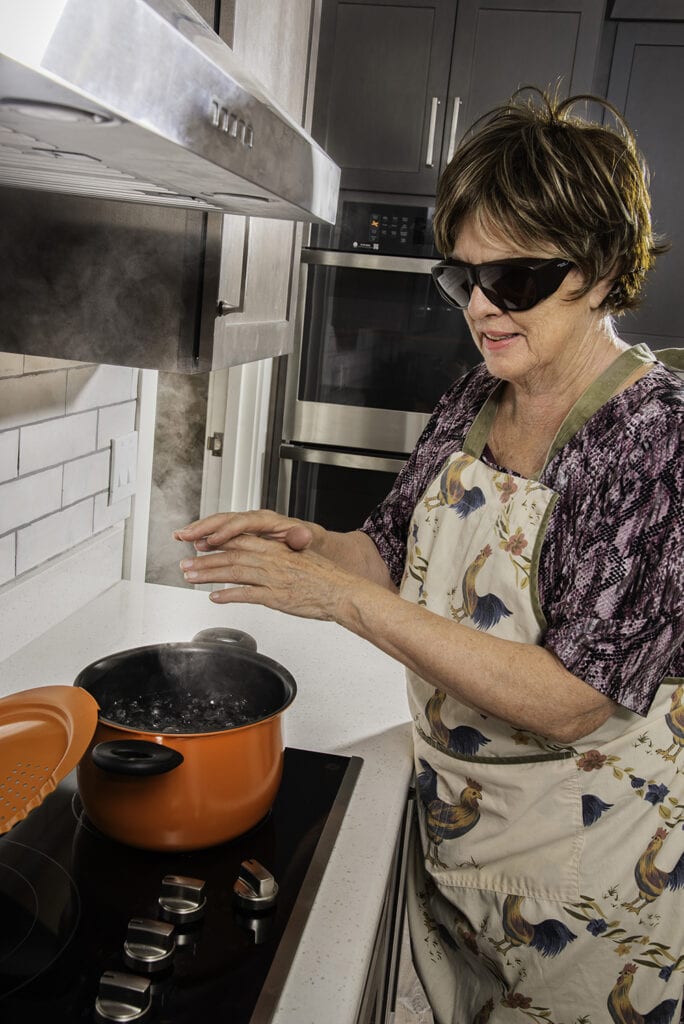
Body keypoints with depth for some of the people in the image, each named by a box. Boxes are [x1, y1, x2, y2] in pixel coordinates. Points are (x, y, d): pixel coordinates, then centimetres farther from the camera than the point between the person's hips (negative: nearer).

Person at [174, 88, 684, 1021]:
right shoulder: (472, 400, -4)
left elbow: (570, 699, -29)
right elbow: (401, 553, 7)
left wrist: (344, 596, -32)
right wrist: (312, 543, -15)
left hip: (587, 874, -6)